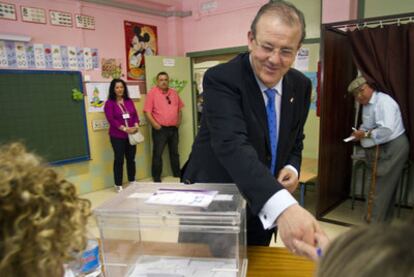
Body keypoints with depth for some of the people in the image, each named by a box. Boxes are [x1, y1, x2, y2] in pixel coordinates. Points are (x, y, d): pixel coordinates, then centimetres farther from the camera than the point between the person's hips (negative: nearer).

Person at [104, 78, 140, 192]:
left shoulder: (129, 101, 13)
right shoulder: (109, 103, -4)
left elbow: (135, 115, 10)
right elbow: (111, 119, -12)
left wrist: (136, 126, -9)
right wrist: (125, 129, -19)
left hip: (131, 135, 5)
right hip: (117, 136, -5)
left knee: (131, 158, 11)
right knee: (119, 159, 0)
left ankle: (132, 181, 25)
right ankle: (118, 185, 10)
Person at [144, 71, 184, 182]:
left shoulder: (174, 93, 11)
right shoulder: (152, 93, -6)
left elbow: (179, 108, 19)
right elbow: (147, 111, -10)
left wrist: (179, 120, 8)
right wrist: (154, 124, -17)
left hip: (173, 128, 5)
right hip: (160, 129, -5)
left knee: (175, 152, 15)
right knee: (157, 154, 0)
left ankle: (177, 174, 29)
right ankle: (156, 178, 11)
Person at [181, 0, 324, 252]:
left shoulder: (301, 85, -4)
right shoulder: (220, 79, -23)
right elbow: (232, 145, -38)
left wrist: (293, 167, -11)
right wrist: (283, 206, -51)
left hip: (262, 209, 5)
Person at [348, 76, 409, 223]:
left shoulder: (383, 102, -21)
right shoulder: (366, 104, 9)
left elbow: (387, 130, -32)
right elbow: (368, 126, 22)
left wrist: (365, 134, -21)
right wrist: (360, 131, 1)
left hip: (392, 148, -10)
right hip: (379, 149, 10)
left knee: (382, 187, -4)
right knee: (387, 186, 19)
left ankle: (374, 224, 5)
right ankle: (385, 220, 32)